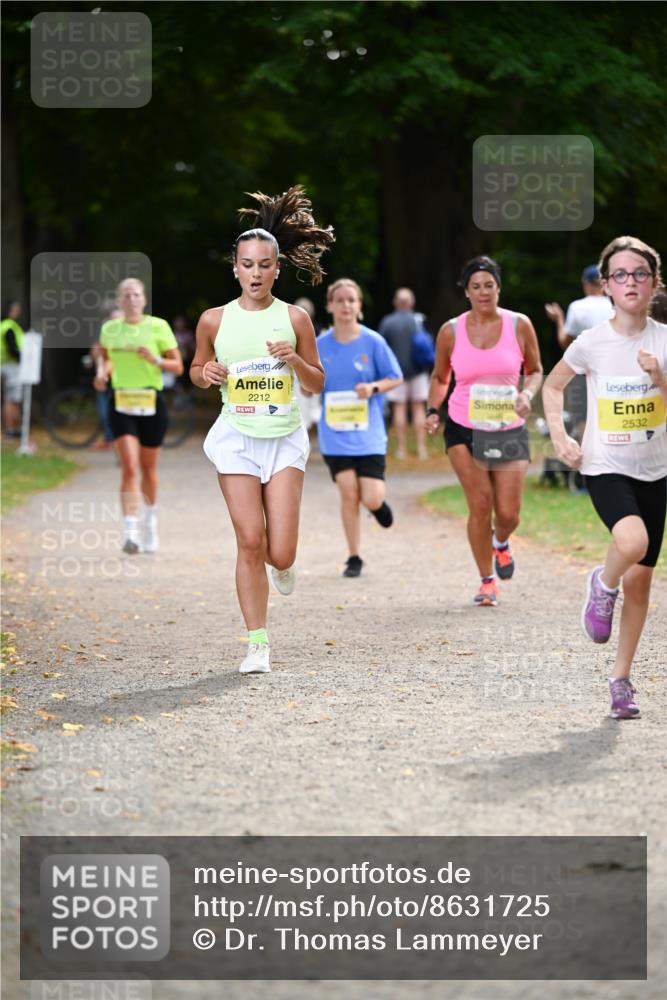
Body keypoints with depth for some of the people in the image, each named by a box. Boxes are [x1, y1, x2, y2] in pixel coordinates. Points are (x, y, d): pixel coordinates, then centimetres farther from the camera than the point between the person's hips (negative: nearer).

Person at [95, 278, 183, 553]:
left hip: (151, 403, 0)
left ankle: (150, 518, 39)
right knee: (129, 468, -14)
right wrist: (102, 372, 4)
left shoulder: (158, 327, -3)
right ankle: (131, 532, -20)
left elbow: (178, 366, 0)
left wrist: (155, 360, -18)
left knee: (148, 469, 13)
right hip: (122, 403, 0)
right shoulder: (109, 329, 4)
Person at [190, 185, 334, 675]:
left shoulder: (294, 318, 0)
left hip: (284, 437, 0)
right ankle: (258, 644, 3)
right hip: (237, 437, 0)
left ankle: (283, 564, 34)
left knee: (280, 554, -5)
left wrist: (295, 359, -14)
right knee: (250, 543, -8)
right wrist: (207, 373, -7)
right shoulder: (215, 320, 1)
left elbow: (318, 383, 5)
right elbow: (197, 370, 15)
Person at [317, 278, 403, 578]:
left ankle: (378, 502, 31)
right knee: (348, 494, -6)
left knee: (371, 500, -8)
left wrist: (374, 388, -16)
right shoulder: (321, 345, 1)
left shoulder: (373, 342, -4)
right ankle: (354, 558, 10)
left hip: (368, 432, -1)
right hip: (335, 432, 1)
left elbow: (396, 378, 2)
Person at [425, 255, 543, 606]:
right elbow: (439, 377, 13)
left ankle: (500, 543, 38)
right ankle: (487, 581, 6)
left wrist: (527, 394, -11)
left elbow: (535, 371, 9)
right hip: (464, 429, -1)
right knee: (480, 504, -11)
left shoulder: (519, 325, -3)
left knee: (508, 513, -1)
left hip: (509, 430, 1)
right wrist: (433, 410, -3)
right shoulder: (451, 331, -2)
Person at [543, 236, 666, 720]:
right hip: (606, 467, -3)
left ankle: (621, 678, 21)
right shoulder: (592, 342, -7)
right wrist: (560, 437, -2)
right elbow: (553, 385, 9)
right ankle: (602, 585, 2)